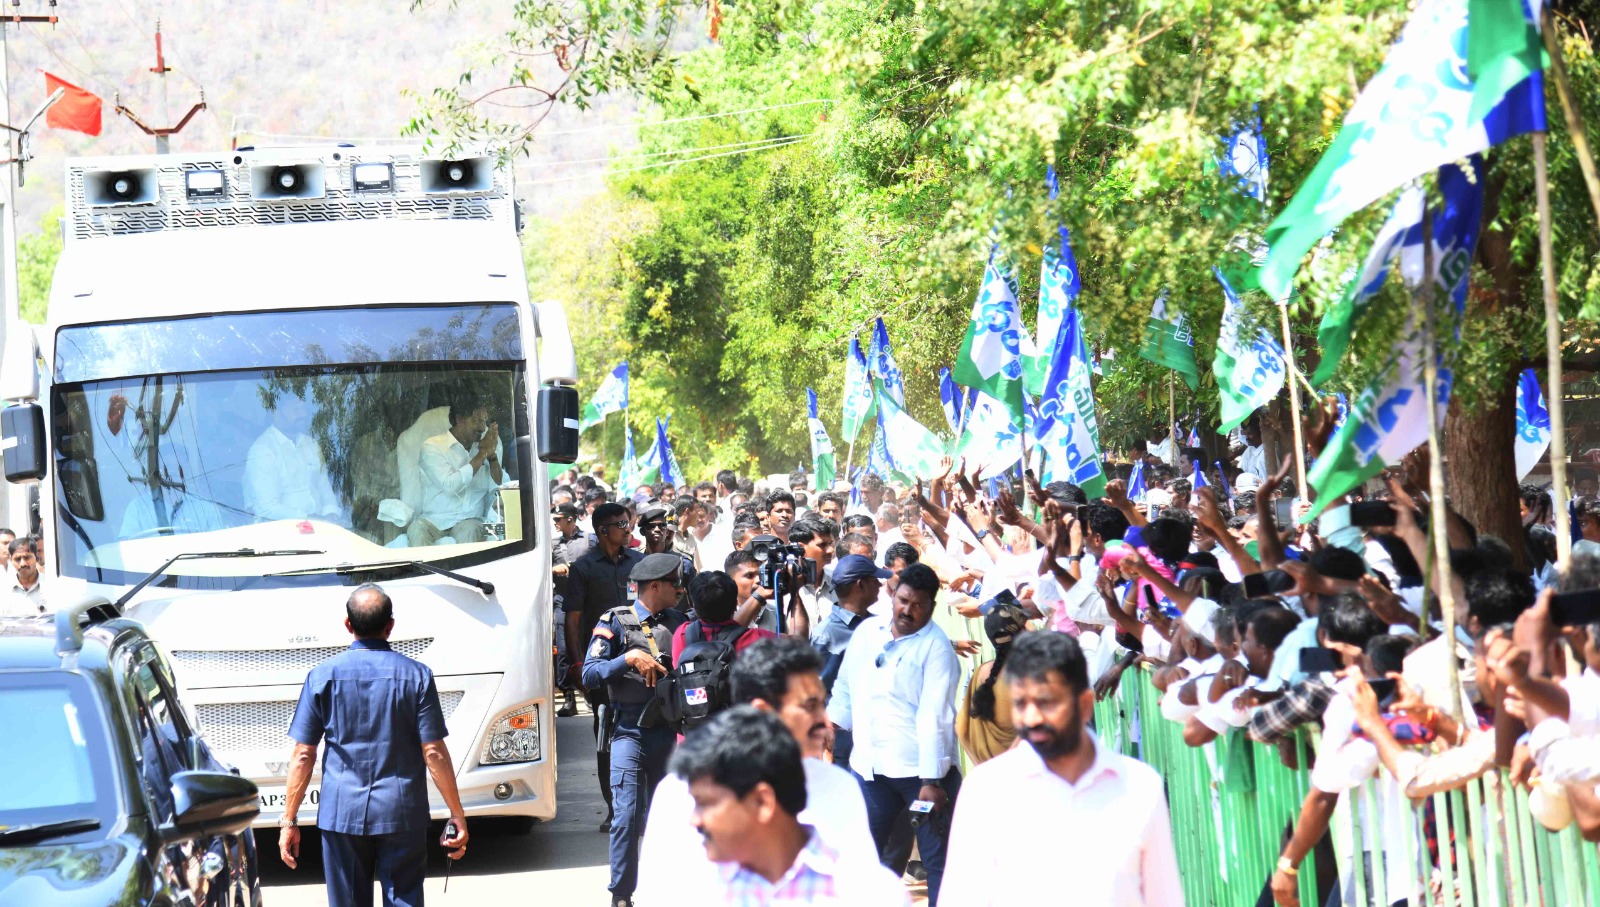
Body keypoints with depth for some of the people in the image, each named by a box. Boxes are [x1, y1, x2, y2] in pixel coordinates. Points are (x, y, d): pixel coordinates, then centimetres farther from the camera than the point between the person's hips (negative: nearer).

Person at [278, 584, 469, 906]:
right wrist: (457, 815, 2)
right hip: (402, 815, 0)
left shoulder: (323, 676, -2)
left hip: (342, 815, 1)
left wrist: (289, 820, 5)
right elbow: (434, 753, -5)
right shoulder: (416, 675, -4)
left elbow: (302, 754, -2)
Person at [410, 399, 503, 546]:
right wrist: (482, 454, -11)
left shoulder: (482, 445, 13)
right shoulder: (432, 446, -1)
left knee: (469, 530, -33)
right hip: (434, 519, -2)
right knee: (418, 529, -35)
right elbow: (450, 486, -17)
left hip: (469, 519, 2)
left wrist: (492, 455, -6)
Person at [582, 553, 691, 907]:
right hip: (631, 730, -4)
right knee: (628, 816, -8)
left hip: (671, 731, 4)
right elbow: (590, 674, -9)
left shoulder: (679, 622, 11)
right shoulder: (616, 621, -2)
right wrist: (629, 658, -20)